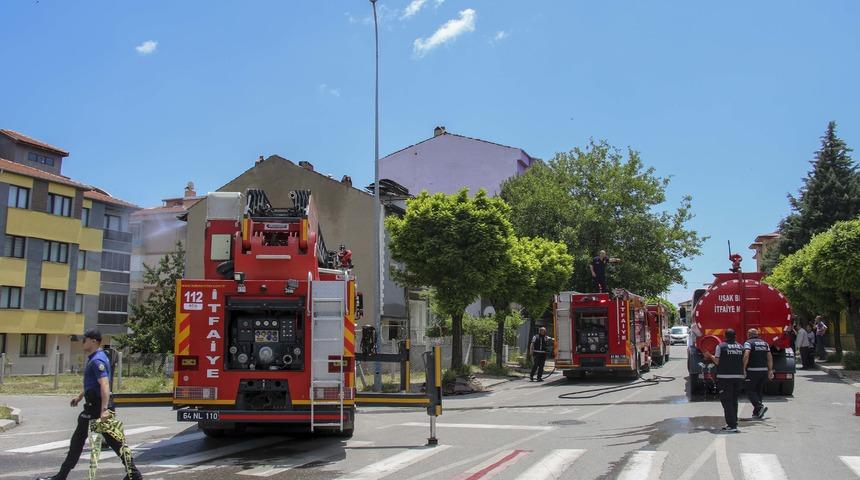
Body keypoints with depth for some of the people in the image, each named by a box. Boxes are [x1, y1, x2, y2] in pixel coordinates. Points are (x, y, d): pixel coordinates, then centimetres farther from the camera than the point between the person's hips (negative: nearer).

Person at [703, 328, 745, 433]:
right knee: (734, 400, 16)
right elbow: (744, 362, 10)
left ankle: (732, 425, -12)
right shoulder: (741, 347, 9)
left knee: (726, 401, -4)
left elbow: (717, 361, -6)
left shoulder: (721, 346, -6)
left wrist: (709, 355, 11)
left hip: (725, 377, -5)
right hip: (738, 377, 5)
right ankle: (733, 423, 21)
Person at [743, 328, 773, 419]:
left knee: (750, 390, 3)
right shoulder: (765, 343, 15)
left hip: (753, 371, -6)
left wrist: (743, 368, -15)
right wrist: (770, 370, 13)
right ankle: (756, 413, 16)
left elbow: (746, 355, -18)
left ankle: (760, 406, -17)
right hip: (764, 370, 6)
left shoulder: (748, 343, -3)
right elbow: (770, 358, 10)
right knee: (759, 390, 15)